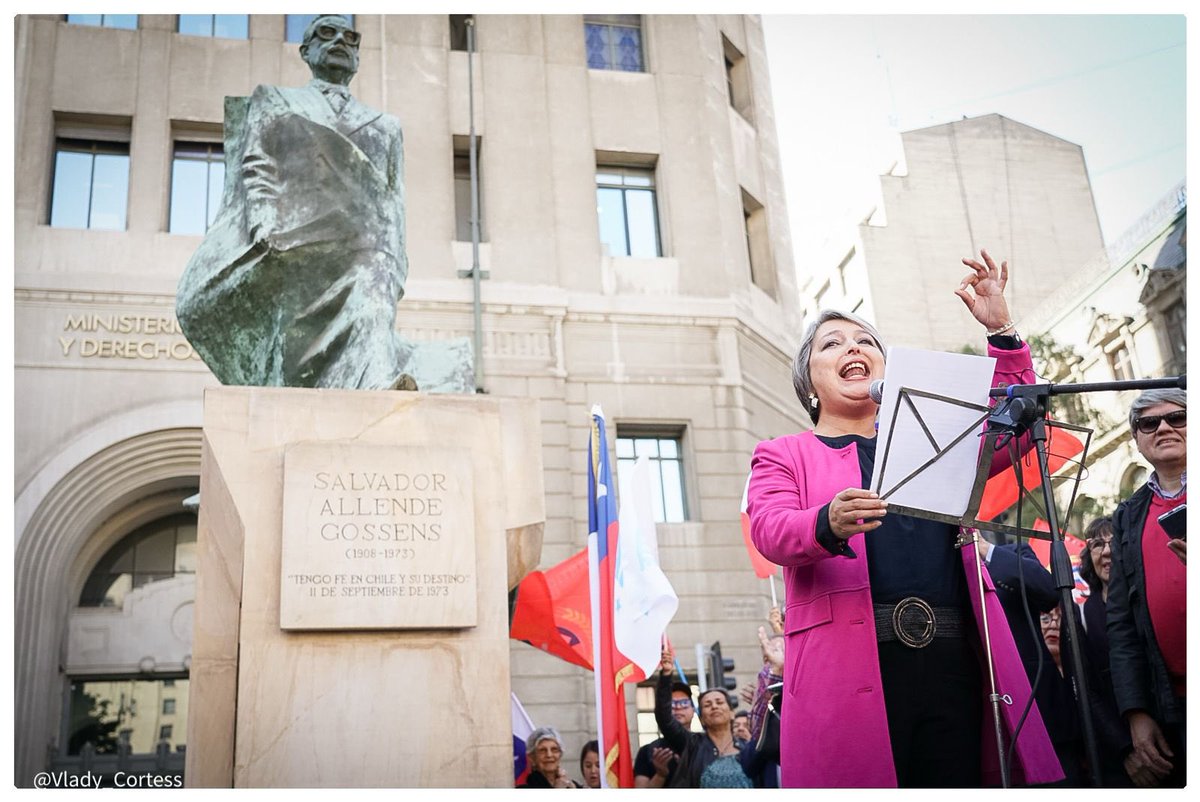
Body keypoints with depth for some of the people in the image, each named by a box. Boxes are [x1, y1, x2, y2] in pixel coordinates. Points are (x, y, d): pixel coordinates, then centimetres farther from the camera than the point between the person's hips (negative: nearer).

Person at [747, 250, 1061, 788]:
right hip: (849, 662, -3)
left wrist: (1001, 331, 9)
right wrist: (827, 524, -26)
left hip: (953, 660, 3)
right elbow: (768, 528, -3)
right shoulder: (783, 454, 15)